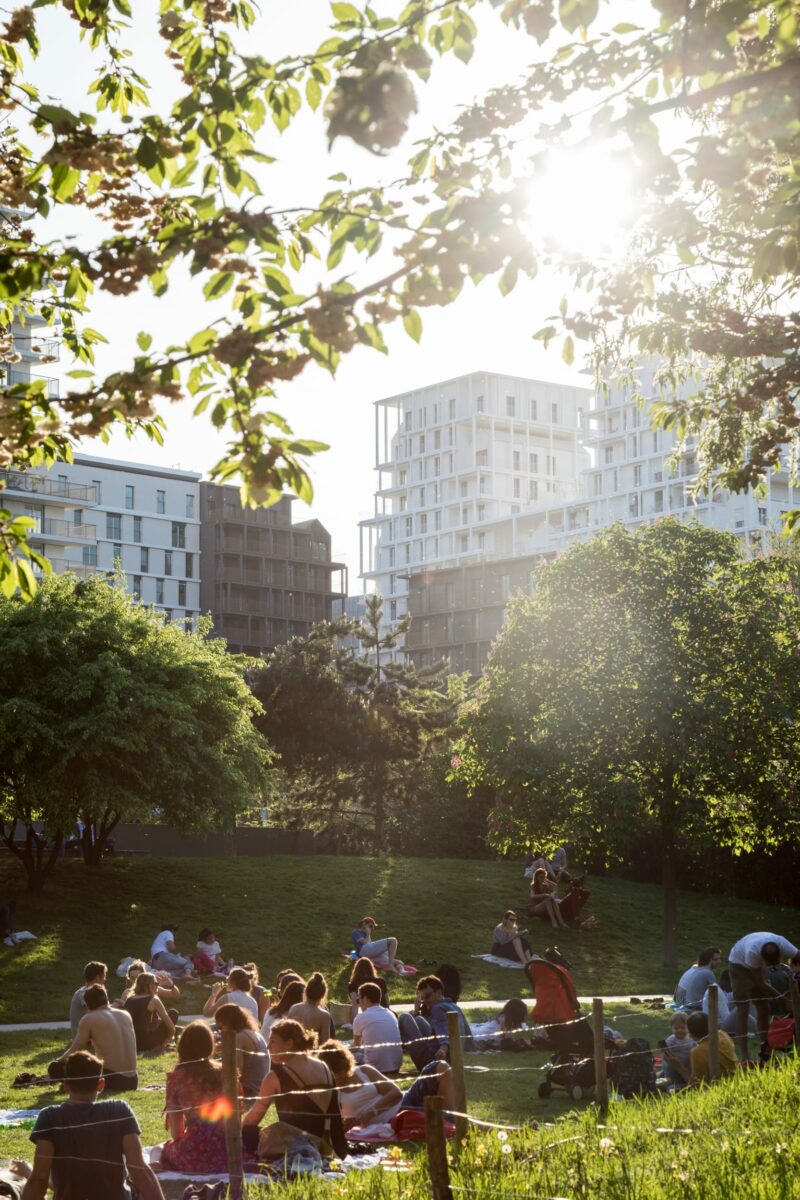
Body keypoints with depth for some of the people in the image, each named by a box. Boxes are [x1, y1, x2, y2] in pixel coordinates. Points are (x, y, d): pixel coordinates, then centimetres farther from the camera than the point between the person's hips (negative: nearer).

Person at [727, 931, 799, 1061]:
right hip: (739, 963, -5)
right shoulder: (752, 953, -42)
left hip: (758, 965, 5)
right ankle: (745, 1058, -14)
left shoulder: (784, 946, -32)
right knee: (743, 1010, -12)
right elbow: (760, 983, -31)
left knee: (764, 1008, 5)